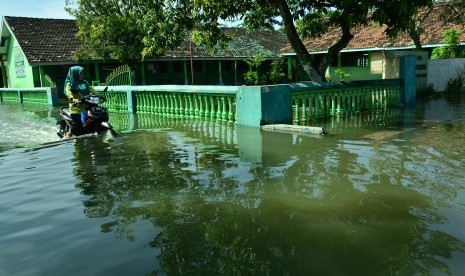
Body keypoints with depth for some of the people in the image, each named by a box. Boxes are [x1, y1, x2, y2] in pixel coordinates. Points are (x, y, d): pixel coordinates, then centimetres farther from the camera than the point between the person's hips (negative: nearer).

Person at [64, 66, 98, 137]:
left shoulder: (84, 83, 15)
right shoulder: (70, 84, -3)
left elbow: (91, 89, 7)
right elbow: (67, 92, -20)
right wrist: (73, 99, -40)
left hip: (85, 105, 6)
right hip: (76, 107, -6)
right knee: (78, 125, -13)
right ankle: (69, 133, 16)